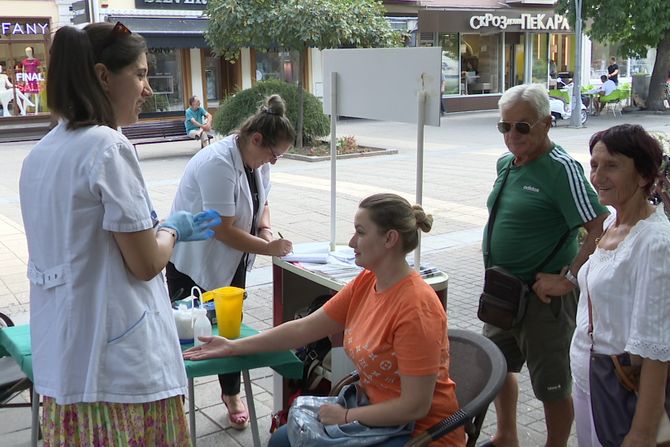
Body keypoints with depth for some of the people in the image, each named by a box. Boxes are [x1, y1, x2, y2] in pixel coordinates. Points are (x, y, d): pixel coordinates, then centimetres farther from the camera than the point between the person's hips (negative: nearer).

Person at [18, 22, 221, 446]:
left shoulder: (41, 153, 8)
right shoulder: (109, 147, -17)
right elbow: (146, 264, -15)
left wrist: (165, 229, 19)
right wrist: (172, 228, 4)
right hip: (121, 363, -8)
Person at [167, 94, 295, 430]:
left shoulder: (256, 160, -1)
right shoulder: (218, 163, -29)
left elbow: (261, 202, 14)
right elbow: (222, 229, -29)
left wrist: (266, 230, -5)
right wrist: (267, 248, -22)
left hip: (231, 263, 8)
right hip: (195, 262, -7)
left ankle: (231, 395, 29)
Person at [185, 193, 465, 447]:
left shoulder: (416, 309, -26)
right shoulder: (366, 282, -2)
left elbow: (415, 407, -23)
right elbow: (304, 328, 3)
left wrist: (346, 416, -14)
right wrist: (234, 347, 5)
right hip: (378, 412, 7)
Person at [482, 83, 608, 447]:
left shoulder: (561, 169, -20)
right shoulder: (505, 164, 6)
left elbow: (602, 231, -26)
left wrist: (567, 278, -24)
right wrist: (496, 278, 13)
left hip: (542, 295, -9)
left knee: (552, 385, 6)